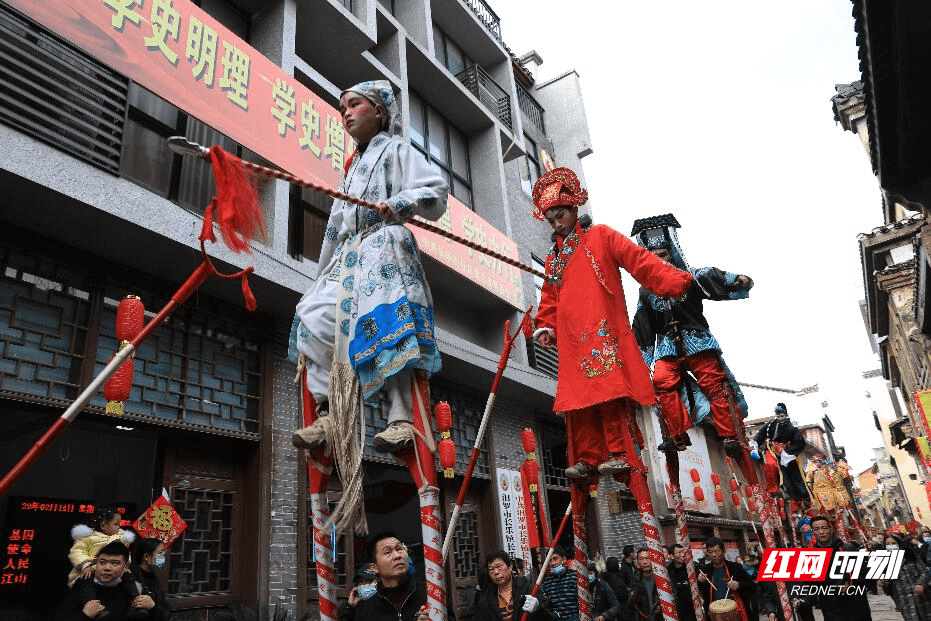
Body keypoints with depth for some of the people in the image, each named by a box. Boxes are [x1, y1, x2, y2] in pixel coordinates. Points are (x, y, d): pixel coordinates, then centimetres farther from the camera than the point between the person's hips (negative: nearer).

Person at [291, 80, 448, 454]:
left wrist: (400, 203, -23)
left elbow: (436, 190, -5)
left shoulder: (396, 149, 11)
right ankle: (326, 417, -7)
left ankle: (402, 419, -26)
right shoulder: (352, 165, 32)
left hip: (385, 247, -7)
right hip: (348, 254, 8)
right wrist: (323, 273, 26)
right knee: (315, 320, -8)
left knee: (386, 323, -24)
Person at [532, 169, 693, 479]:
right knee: (578, 395, 1)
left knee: (609, 391, -14)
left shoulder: (600, 236, 10)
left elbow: (639, 261, 0)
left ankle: (620, 454, -9)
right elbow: (549, 297, 24)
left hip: (603, 331, -5)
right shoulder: (553, 257, 25)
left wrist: (676, 281, -10)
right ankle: (587, 458, 4)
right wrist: (545, 326, 8)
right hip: (571, 338, 5)